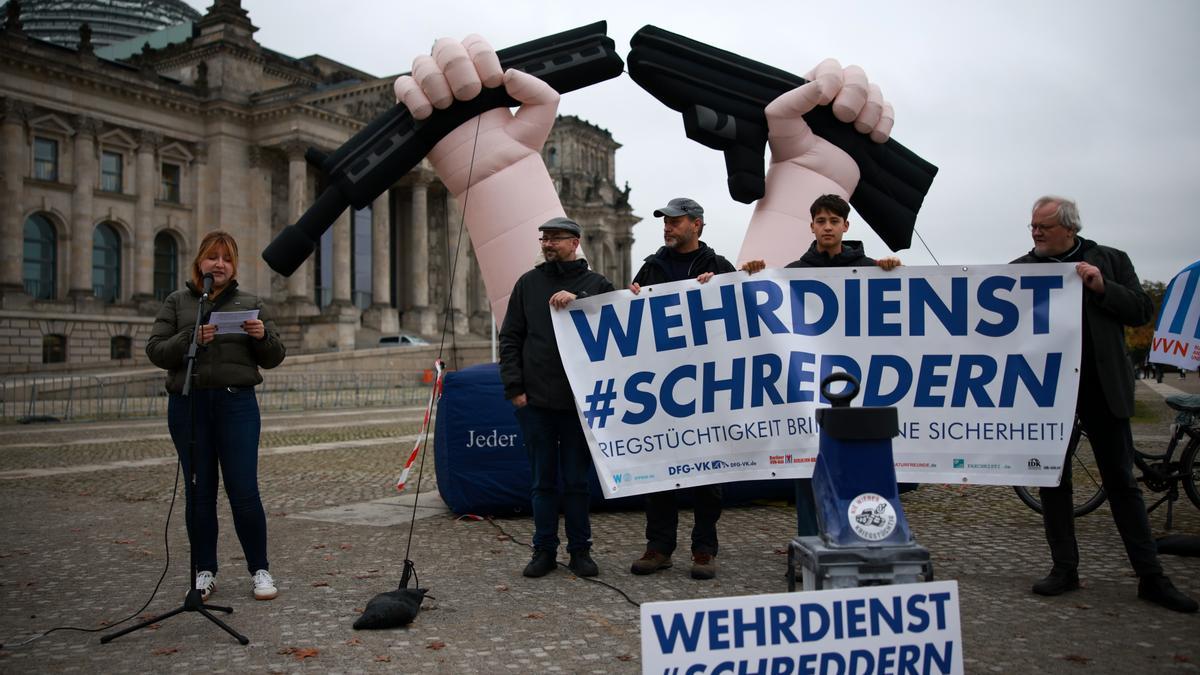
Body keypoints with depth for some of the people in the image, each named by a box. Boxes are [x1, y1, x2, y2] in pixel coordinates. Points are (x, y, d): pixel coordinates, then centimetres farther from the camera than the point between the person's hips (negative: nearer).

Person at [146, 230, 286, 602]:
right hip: (188, 405, 1)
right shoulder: (177, 302, 11)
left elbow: (274, 358, 9)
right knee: (199, 492, 7)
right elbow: (155, 351, 1)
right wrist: (190, 339, -16)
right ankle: (204, 572, 19)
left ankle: (260, 569, 8)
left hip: (237, 404, -1)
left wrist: (263, 336, -12)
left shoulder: (250, 303, 11)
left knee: (244, 491, -5)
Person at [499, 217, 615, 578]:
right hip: (535, 400, 1)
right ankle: (544, 550, 18)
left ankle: (580, 550, 18)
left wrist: (577, 300, -21)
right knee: (543, 480, 8)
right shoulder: (528, 283, 10)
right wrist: (514, 387, -1)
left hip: (580, 400, -1)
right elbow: (510, 339, 8)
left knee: (577, 479, 7)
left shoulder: (596, 283, 6)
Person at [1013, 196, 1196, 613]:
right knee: (1053, 480, 7)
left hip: (1101, 386, -1)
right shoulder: (1021, 269, 5)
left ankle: (1151, 577, 11)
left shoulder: (1111, 261, 5)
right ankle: (1064, 568, 18)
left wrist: (1101, 287, -13)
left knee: (1121, 480, 4)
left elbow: (1142, 311, 0)